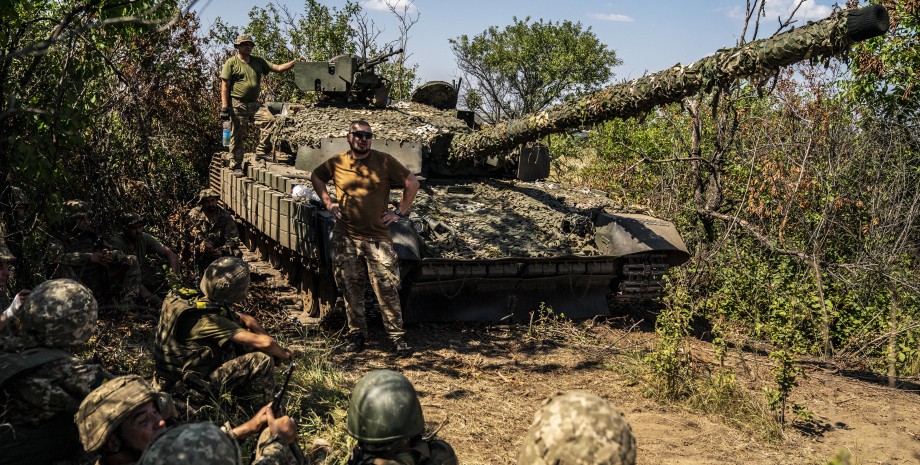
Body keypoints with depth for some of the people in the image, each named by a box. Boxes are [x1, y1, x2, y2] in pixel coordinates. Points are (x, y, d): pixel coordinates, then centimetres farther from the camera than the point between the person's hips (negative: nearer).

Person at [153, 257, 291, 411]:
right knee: (262, 360, -17)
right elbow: (265, 343, -31)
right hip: (189, 388, -9)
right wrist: (284, 354, -10)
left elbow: (247, 320, 6)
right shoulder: (207, 320, -30)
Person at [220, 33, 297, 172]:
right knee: (238, 137, 0)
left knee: (269, 120, -20)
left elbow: (277, 68, 9)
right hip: (238, 104, -4)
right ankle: (236, 166, 12)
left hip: (254, 103, 4)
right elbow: (224, 86, -4)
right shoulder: (231, 63, 0)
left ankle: (261, 152, -9)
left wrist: (294, 63, -6)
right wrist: (224, 107, -12)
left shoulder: (258, 61, 14)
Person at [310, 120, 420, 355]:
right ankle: (356, 334, 22)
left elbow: (412, 183, 5)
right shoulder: (337, 163, 3)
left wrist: (399, 212, 1)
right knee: (351, 289, 9)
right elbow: (315, 176, 23)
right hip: (346, 237, 2)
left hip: (378, 237, -2)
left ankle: (398, 337, 7)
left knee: (387, 289, -3)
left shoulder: (384, 162, -3)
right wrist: (328, 202, 11)